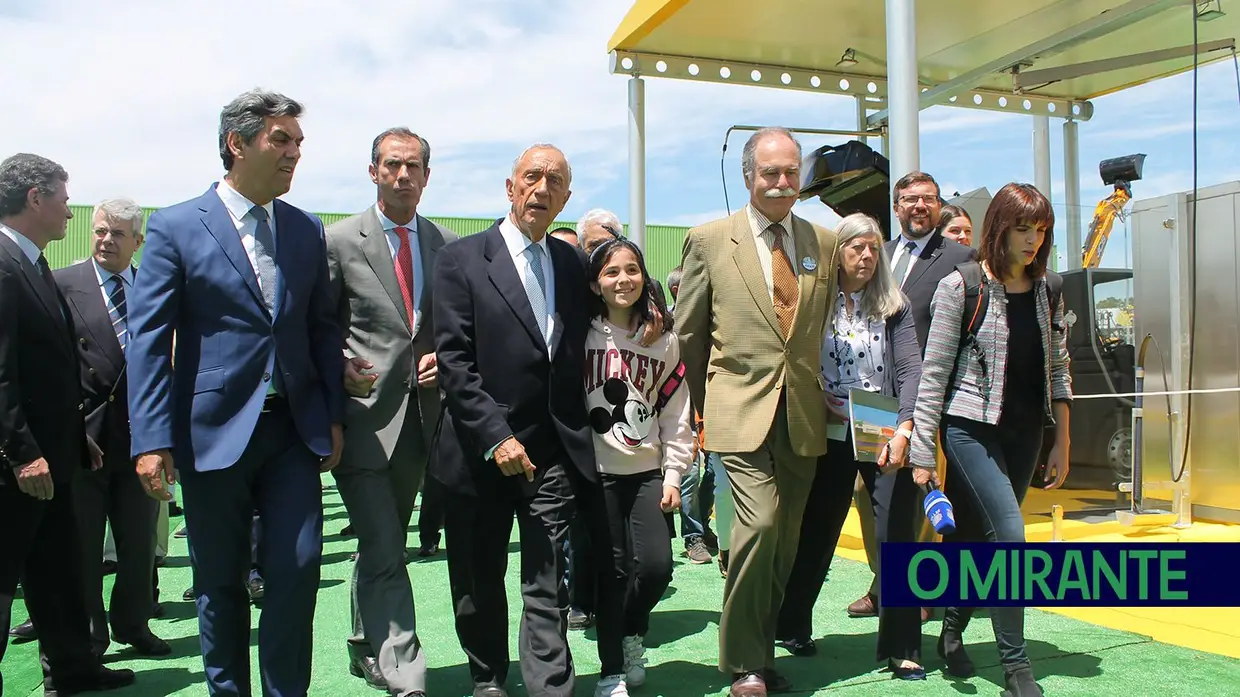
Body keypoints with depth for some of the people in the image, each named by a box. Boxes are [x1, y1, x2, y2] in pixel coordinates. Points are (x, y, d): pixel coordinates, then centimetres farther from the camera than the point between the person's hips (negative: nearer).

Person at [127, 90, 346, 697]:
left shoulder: (307, 230, 9)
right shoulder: (174, 228, -3)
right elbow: (148, 340, -6)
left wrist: (332, 417, 5)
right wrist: (152, 441, -11)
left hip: (294, 429, 3)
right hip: (214, 432, -2)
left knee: (298, 567, -2)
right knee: (220, 581, 10)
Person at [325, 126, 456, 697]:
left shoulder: (445, 245, 9)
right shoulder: (339, 241, -2)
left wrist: (442, 356, -3)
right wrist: (340, 369, -15)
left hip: (420, 414, 5)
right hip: (363, 414, -4)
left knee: (384, 545, 19)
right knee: (384, 554, -9)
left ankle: (366, 648, 38)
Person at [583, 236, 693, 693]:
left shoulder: (664, 339, 5)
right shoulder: (582, 335, -3)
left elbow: (675, 413, 7)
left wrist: (673, 475, 4)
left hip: (646, 471, 2)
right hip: (596, 471, -2)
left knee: (656, 565, -6)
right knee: (612, 569, -1)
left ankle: (632, 634, 26)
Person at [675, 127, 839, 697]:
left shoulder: (825, 242, 9)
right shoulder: (709, 241, -1)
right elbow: (689, 332, 5)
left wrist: (819, 388, 16)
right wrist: (708, 402, 7)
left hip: (803, 412, 4)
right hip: (742, 409, -4)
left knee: (784, 540, 9)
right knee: (759, 524, -17)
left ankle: (763, 651, 26)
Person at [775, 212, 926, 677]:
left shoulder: (894, 306, 3)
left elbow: (911, 371, -6)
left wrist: (903, 431, -19)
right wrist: (816, 399, -12)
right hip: (830, 437, 0)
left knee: (898, 535, -3)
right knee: (816, 533, 9)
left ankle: (901, 648, 9)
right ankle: (791, 626, 30)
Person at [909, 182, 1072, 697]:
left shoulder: (1046, 291, 7)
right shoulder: (960, 287, -9)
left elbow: (1057, 369, 12)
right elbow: (934, 372, -9)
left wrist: (1062, 442, 8)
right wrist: (922, 452, -10)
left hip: (1023, 432, 5)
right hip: (970, 427, -5)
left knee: (980, 539, 11)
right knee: (1010, 535, -14)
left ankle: (952, 635, 30)